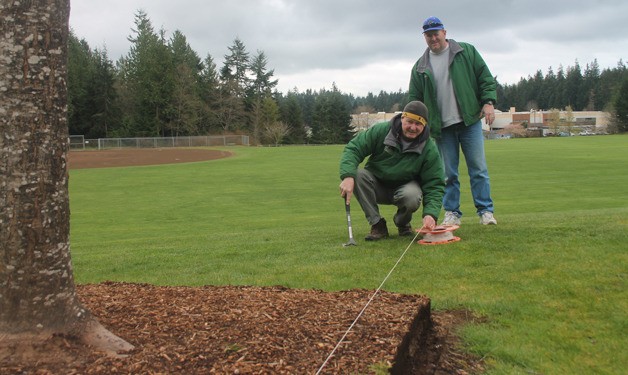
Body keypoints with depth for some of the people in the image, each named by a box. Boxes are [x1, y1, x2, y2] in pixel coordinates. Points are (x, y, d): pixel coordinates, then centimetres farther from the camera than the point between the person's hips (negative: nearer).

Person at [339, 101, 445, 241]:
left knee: (413, 197, -36)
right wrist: (348, 176, -37)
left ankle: (402, 224, 2)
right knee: (357, 175, -30)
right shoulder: (381, 130, -16)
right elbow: (353, 149, -18)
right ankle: (377, 225, -17)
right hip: (377, 186, 1)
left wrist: (431, 214, -34)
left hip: (405, 187, -1)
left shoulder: (430, 149, -15)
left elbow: (435, 185, -16)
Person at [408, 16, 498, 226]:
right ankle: (452, 213, 13)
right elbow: (414, 98, 11)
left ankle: (485, 211, 8)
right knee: (448, 173, 4)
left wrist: (488, 102, -8)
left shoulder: (467, 52, 6)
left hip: (470, 122, -1)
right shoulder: (420, 67, 10)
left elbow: (485, 77, 5)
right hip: (442, 128, 2)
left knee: (478, 169, 0)